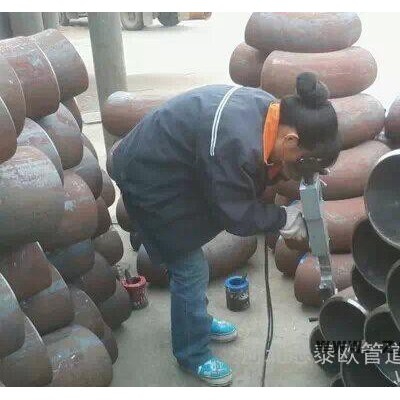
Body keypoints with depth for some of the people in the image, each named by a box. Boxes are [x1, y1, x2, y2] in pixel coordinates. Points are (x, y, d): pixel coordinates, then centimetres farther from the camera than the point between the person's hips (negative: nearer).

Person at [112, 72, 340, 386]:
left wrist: (284, 171, -11)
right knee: (190, 269, 0)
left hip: (169, 165, 9)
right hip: (151, 179, -9)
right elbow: (236, 215, -25)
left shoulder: (269, 108, -9)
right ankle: (193, 355, 21)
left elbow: (257, 168, 6)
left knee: (190, 260, 22)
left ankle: (198, 322, 44)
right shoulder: (236, 143, -36)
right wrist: (283, 218, -13)